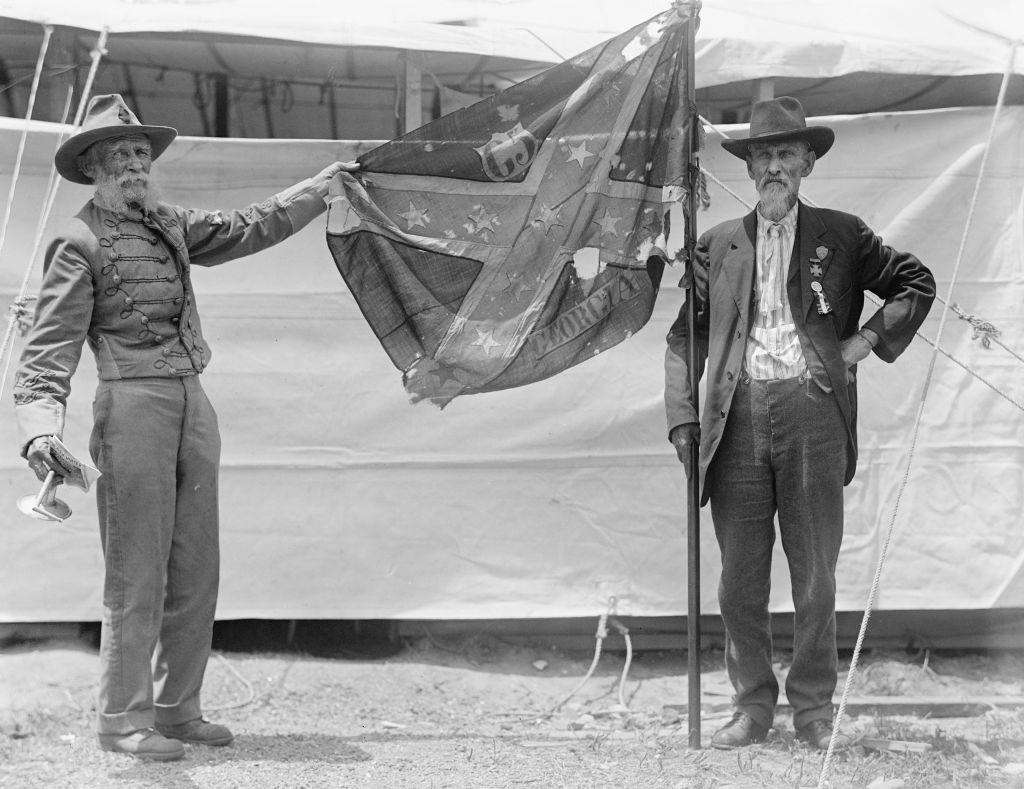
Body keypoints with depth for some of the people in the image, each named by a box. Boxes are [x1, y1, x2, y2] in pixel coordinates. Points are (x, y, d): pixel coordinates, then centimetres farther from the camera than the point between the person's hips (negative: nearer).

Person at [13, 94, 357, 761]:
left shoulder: (171, 225, 16)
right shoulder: (81, 242, -4)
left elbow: (250, 228, 30)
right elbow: (49, 349, -11)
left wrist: (325, 185, 36)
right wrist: (42, 430, -26)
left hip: (194, 405, 7)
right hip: (134, 403, -7)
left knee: (196, 571, 9)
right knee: (137, 574, -7)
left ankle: (177, 709, 18)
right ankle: (124, 719, 1)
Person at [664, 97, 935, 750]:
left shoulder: (841, 236, 9)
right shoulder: (718, 245, 13)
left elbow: (918, 284, 17)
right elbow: (684, 336, 12)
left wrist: (870, 339, 5)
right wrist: (683, 420, 2)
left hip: (812, 411, -1)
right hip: (738, 416, 1)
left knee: (815, 578, 3)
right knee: (740, 579, 3)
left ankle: (814, 710, 15)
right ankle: (753, 707, 15)